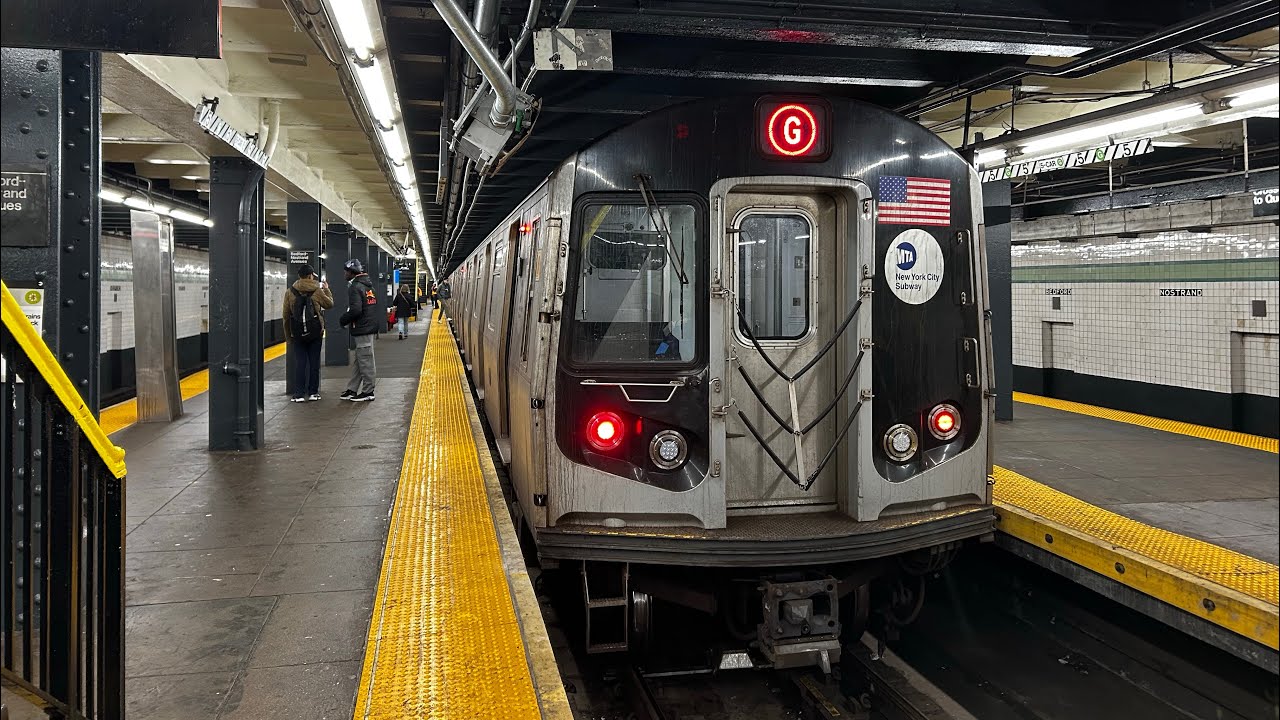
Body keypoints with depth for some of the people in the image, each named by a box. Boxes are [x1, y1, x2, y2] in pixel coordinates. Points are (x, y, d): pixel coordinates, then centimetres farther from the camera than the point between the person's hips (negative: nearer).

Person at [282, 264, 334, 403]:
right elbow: (329, 304, 9)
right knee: (314, 362, 7)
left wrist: (288, 335, 11)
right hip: (315, 333, -1)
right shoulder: (317, 291, -6)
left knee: (300, 362, 4)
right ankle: (313, 392, 10)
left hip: (297, 333, 1)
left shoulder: (290, 292, 0)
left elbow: (286, 315, 3)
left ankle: (299, 394, 0)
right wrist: (326, 290, 24)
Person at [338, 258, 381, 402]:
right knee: (359, 360, 14)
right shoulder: (368, 285, 16)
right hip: (371, 328, 10)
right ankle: (352, 390, 20)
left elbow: (355, 310, -23)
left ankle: (367, 392, 3)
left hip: (362, 330, -10)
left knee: (365, 361, -3)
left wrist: (342, 320, -7)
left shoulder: (355, 287, -14)